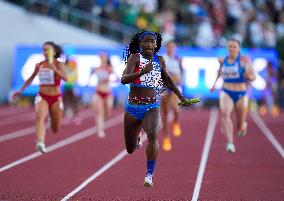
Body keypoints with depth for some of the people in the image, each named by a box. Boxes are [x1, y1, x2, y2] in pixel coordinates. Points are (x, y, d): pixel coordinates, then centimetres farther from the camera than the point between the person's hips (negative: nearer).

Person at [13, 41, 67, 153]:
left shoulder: (59, 65, -8)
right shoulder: (39, 65, 2)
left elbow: (65, 78, -26)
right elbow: (31, 78, 19)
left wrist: (54, 69, -42)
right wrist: (21, 91, 18)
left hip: (56, 98, -1)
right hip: (42, 97, 1)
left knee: (55, 129, 11)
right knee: (40, 118, -30)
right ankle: (40, 143, -47)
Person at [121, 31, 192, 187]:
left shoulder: (160, 61, 5)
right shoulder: (135, 57, -8)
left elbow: (167, 80, 25)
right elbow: (124, 79, -23)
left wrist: (181, 97, 30)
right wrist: (142, 72, -38)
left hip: (151, 107, 1)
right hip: (133, 107, -1)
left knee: (152, 134, -30)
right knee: (130, 150, 12)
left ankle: (149, 174, -27)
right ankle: (137, 139, 51)